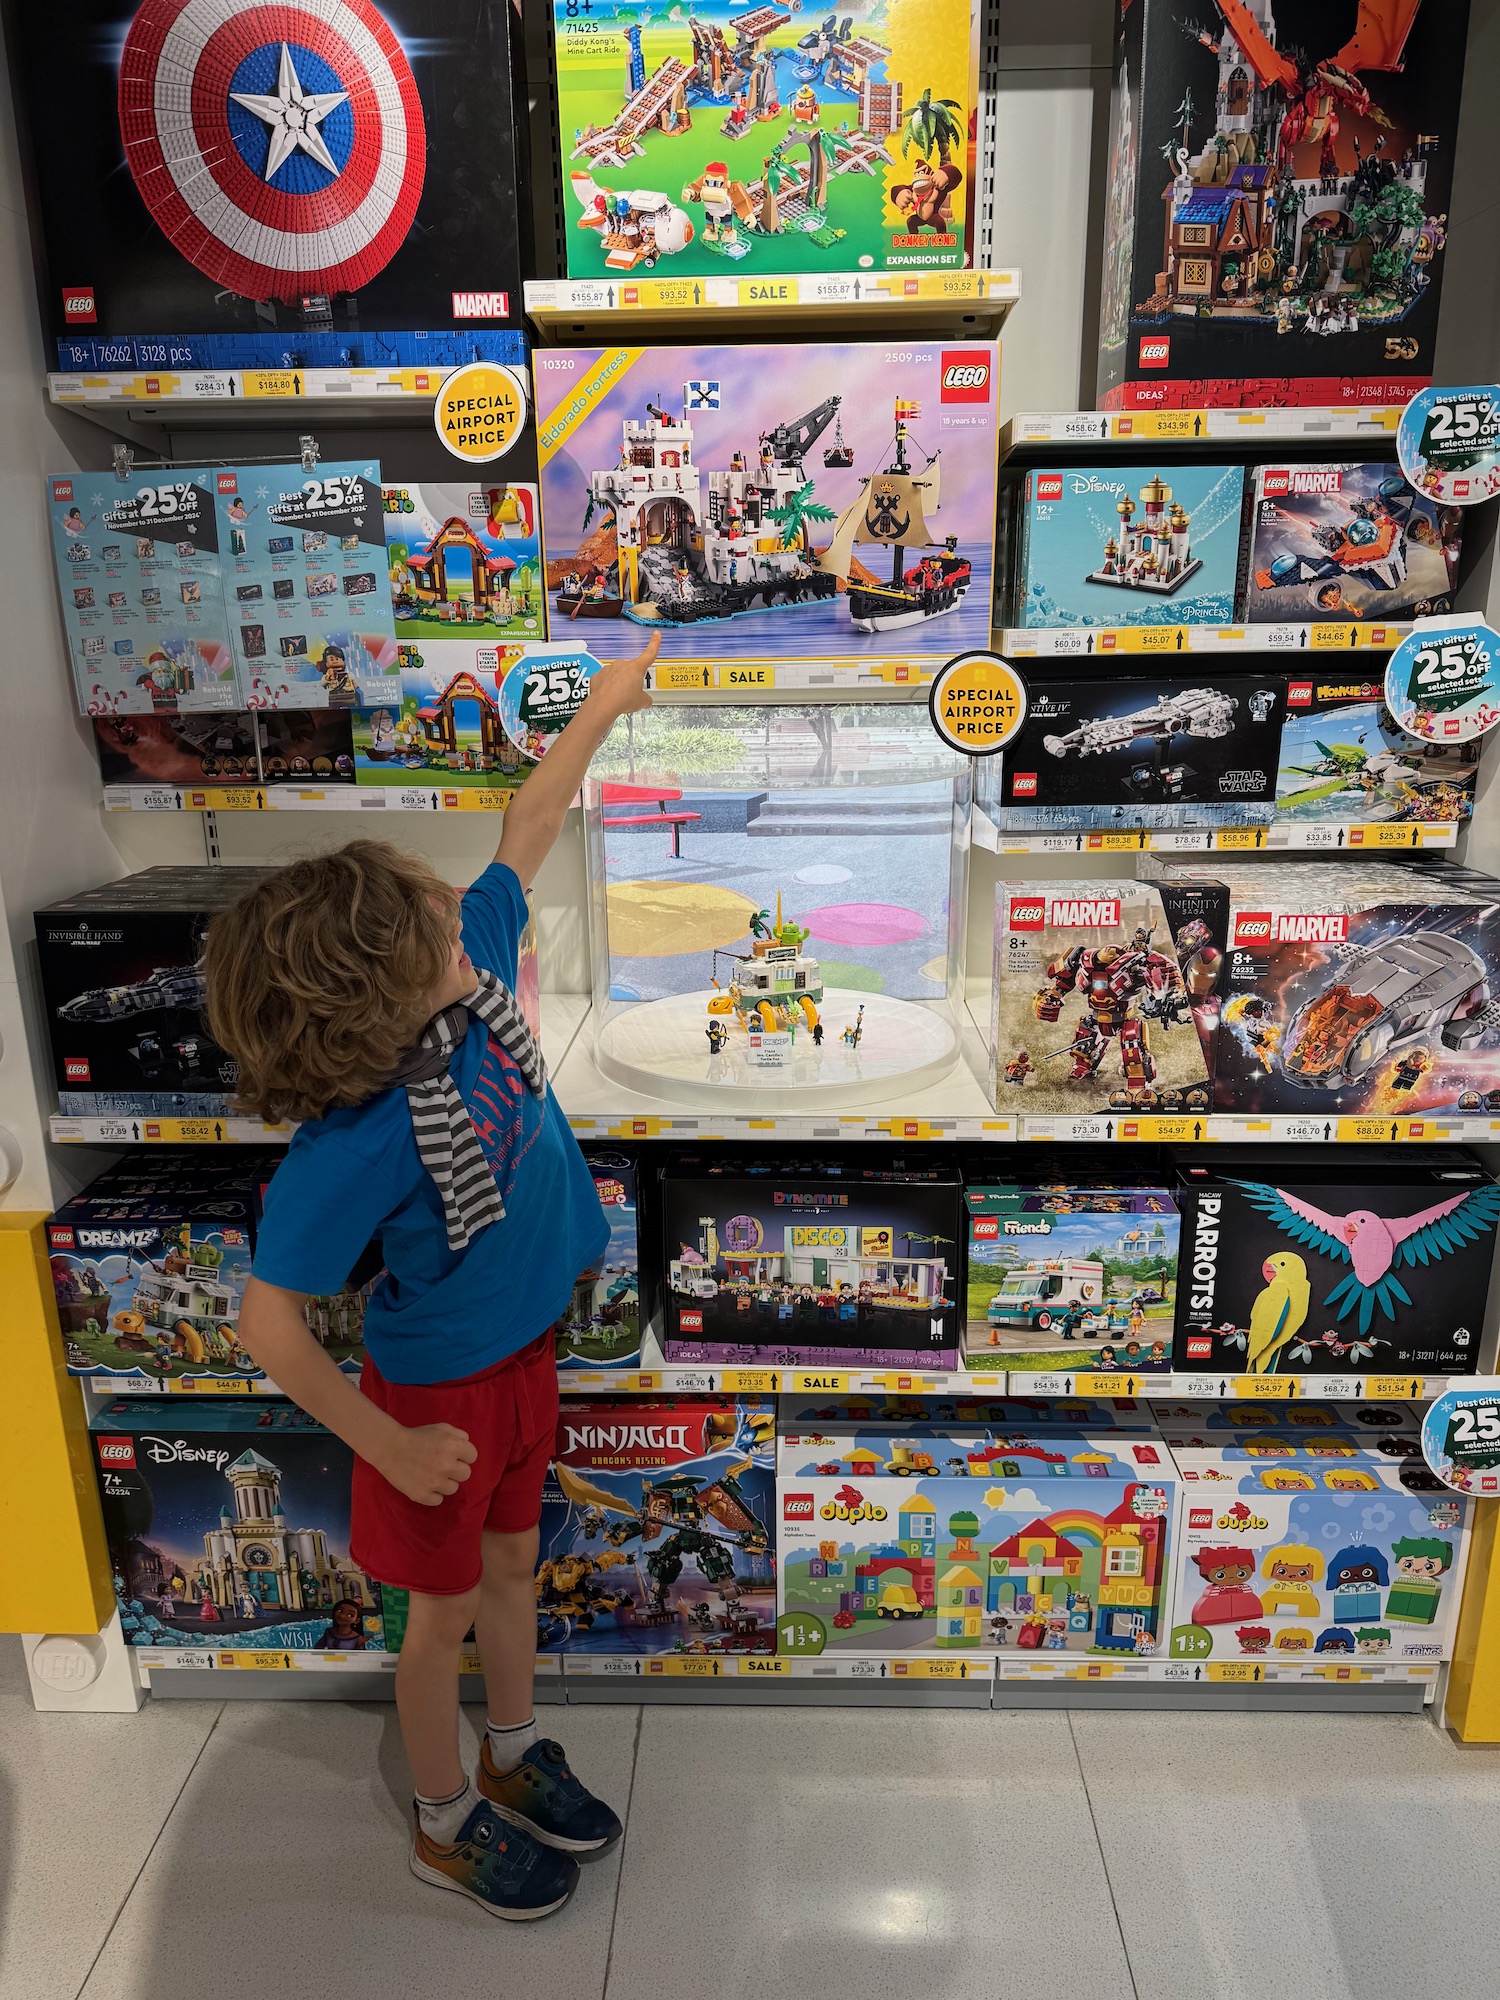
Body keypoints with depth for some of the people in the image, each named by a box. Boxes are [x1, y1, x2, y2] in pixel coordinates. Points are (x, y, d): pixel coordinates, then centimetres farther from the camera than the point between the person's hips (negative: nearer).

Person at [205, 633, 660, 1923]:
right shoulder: (349, 1152, -35)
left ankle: (515, 1758, 52)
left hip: (524, 1348, 6)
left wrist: (603, 706, 1)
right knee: (447, 1606, 18)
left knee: (513, 1562, 26)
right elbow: (271, 1328, -25)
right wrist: (392, 1449, -17)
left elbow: (525, 834, -4)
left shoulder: (473, 965, -17)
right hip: (442, 1384, -6)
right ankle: (446, 1825, 45)